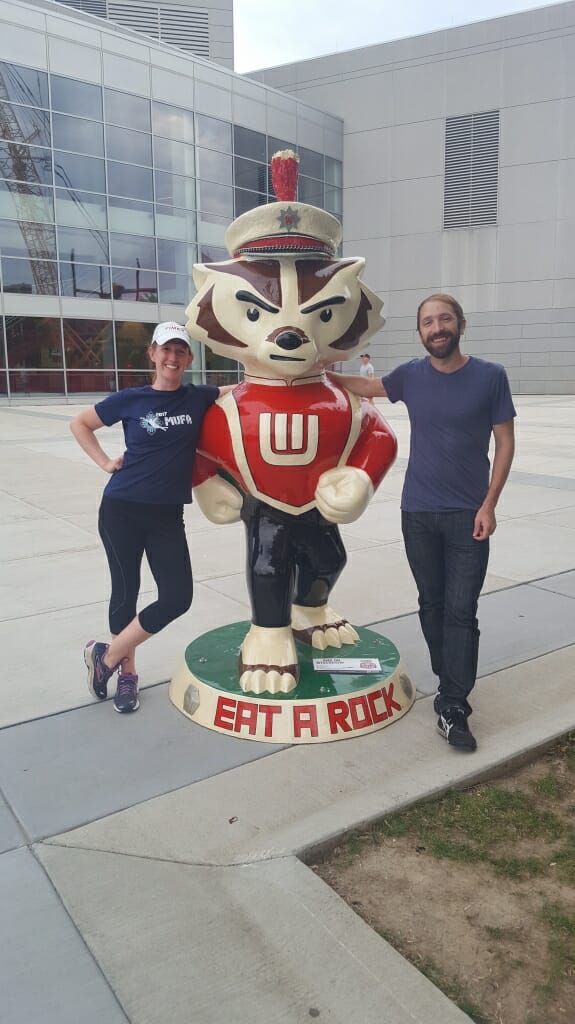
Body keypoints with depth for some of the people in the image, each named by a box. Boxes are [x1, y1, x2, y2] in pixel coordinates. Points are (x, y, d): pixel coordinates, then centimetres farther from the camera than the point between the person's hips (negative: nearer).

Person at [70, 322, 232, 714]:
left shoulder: (198, 398, 2)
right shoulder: (131, 399, -2)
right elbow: (80, 423, 9)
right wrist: (105, 462, -1)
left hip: (167, 515, 2)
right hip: (122, 509, -2)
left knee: (177, 597, -4)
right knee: (125, 592, 7)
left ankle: (107, 656, 15)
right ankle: (127, 672, 27)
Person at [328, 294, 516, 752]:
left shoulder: (490, 376, -5)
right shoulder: (410, 375, 2)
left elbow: (505, 442, -2)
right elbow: (366, 386, 23)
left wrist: (489, 504, -9)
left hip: (468, 515, -3)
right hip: (418, 512, 3)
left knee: (461, 610, -4)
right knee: (432, 605, 11)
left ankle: (453, 707, 3)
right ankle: (453, 684, 28)